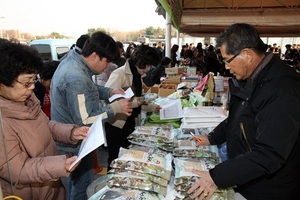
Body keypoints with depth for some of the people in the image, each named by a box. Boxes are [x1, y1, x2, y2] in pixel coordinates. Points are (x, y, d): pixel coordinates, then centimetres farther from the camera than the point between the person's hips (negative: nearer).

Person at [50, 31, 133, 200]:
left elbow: (86, 90, 14)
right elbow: (85, 121, -28)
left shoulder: (73, 62, -1)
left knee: (76, 180, 30)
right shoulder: (76, 78, -32)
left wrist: (109, 92, 1)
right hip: (76, 144, -10)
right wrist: (115, 108, -22)